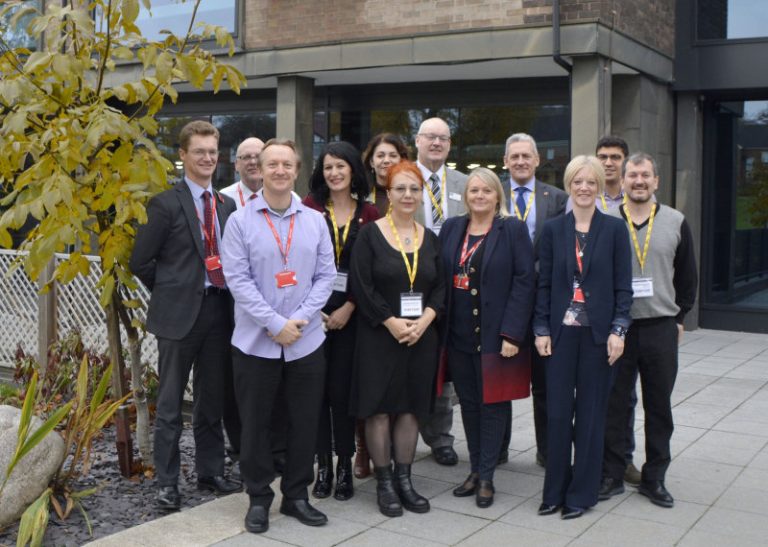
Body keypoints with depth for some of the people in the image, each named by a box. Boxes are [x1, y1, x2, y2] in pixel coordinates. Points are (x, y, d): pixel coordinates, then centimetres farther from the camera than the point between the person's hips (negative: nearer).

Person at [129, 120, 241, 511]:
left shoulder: (227, 205, 11)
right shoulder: (166, 202, -6)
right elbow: (141, 262, -5)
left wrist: (225, 295, 3)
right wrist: (172, 292, 1)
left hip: (219, 310, 5)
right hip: (179, 313, -5)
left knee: (212, 401, 15)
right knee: (170, 404, 4)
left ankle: (210, 472, 27)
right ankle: (167, 483, 13)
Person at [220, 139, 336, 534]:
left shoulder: (315, 221, 6)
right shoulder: (240, 221, -3)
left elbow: (326, 276, 2)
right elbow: (237, 279, -9)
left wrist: (299, 320, -11)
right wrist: (275, 323, -16)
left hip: (307, 341, 2)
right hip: (255, 341, -2)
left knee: (305, 422, 9)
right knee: (255, 423, 7)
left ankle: (296, 495, 25)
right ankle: (258, 498, 22)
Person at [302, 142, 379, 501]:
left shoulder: (368, 214, 5)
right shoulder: (310, 207, 3)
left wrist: (348, 308, -7)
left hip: (349, 313, 0)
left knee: (342, 389, 2)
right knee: (316, 387, 4)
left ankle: (345, 467, 14)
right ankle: (323, 466, 16)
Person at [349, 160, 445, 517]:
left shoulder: (430, 239, 10)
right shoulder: (370, 235, -3)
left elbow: (441, 287, 7)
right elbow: (362, 286, -10)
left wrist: (424, 320, -10)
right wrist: (392, 323, -15)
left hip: (421, 336, 4)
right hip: (379, 337, -4)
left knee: (410, 407, 9)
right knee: (379, 407, 1)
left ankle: (404, 480, 19)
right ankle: (384, 483, 13)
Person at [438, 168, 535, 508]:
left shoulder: (513, 230, -4)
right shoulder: (451, 228, 9)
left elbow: (524, 282, -9)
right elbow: (440, 277, 10)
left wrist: (512, 334, -15)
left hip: (495, 335, -4)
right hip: (458, 333, 4)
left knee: (493, 402, 3)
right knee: (468, 402, 12)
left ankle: (486, 477, 12)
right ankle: (476, 470, 25)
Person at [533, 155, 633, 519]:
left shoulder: (614, 229, 1)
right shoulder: (553, 229, 5)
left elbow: (623, 285, 0)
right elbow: (544, 283, 5)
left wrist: (618, 330, -8)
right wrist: (541, 329, 0)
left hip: (598, 333, -1)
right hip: (561, 332, 1)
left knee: (591, 413, 6)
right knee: (557, 411, 4)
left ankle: (582, 492, 18)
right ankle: (555, 491, 17)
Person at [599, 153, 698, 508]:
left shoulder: (676, 223, 5)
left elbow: (687, 277, 11)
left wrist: (679, 318, 7)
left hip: (661, 328, 1)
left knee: (659, 407, 8)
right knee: (613, 405, 5)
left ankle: (654, 478, 20)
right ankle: (611, 475, 16)